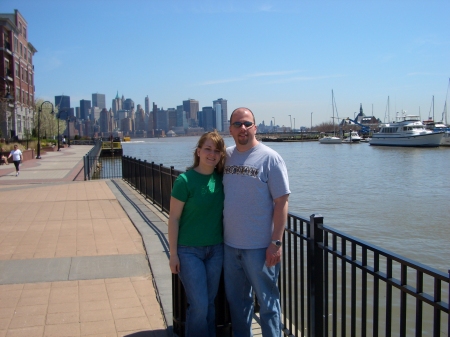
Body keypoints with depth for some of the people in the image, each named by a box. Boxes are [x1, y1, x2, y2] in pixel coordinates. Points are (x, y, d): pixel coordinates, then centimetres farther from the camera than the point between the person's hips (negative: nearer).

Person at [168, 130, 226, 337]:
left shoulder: (221, 178, 0)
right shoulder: (185, 180, -13)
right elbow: (174, 218, -10)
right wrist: (173, 254, -10)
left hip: (215, 250, 5)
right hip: (189, 251, -4)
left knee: (210, 303, 14)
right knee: (199, 306, -2)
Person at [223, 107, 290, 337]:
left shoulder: (270, 158, -10)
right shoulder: (227, 156, 6)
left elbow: (281, 202, -12)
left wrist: (276, 242, -15)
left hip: (260, 246, -5)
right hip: (230, 243, 6)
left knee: (267, 300, 7)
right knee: (236, 299, 18)